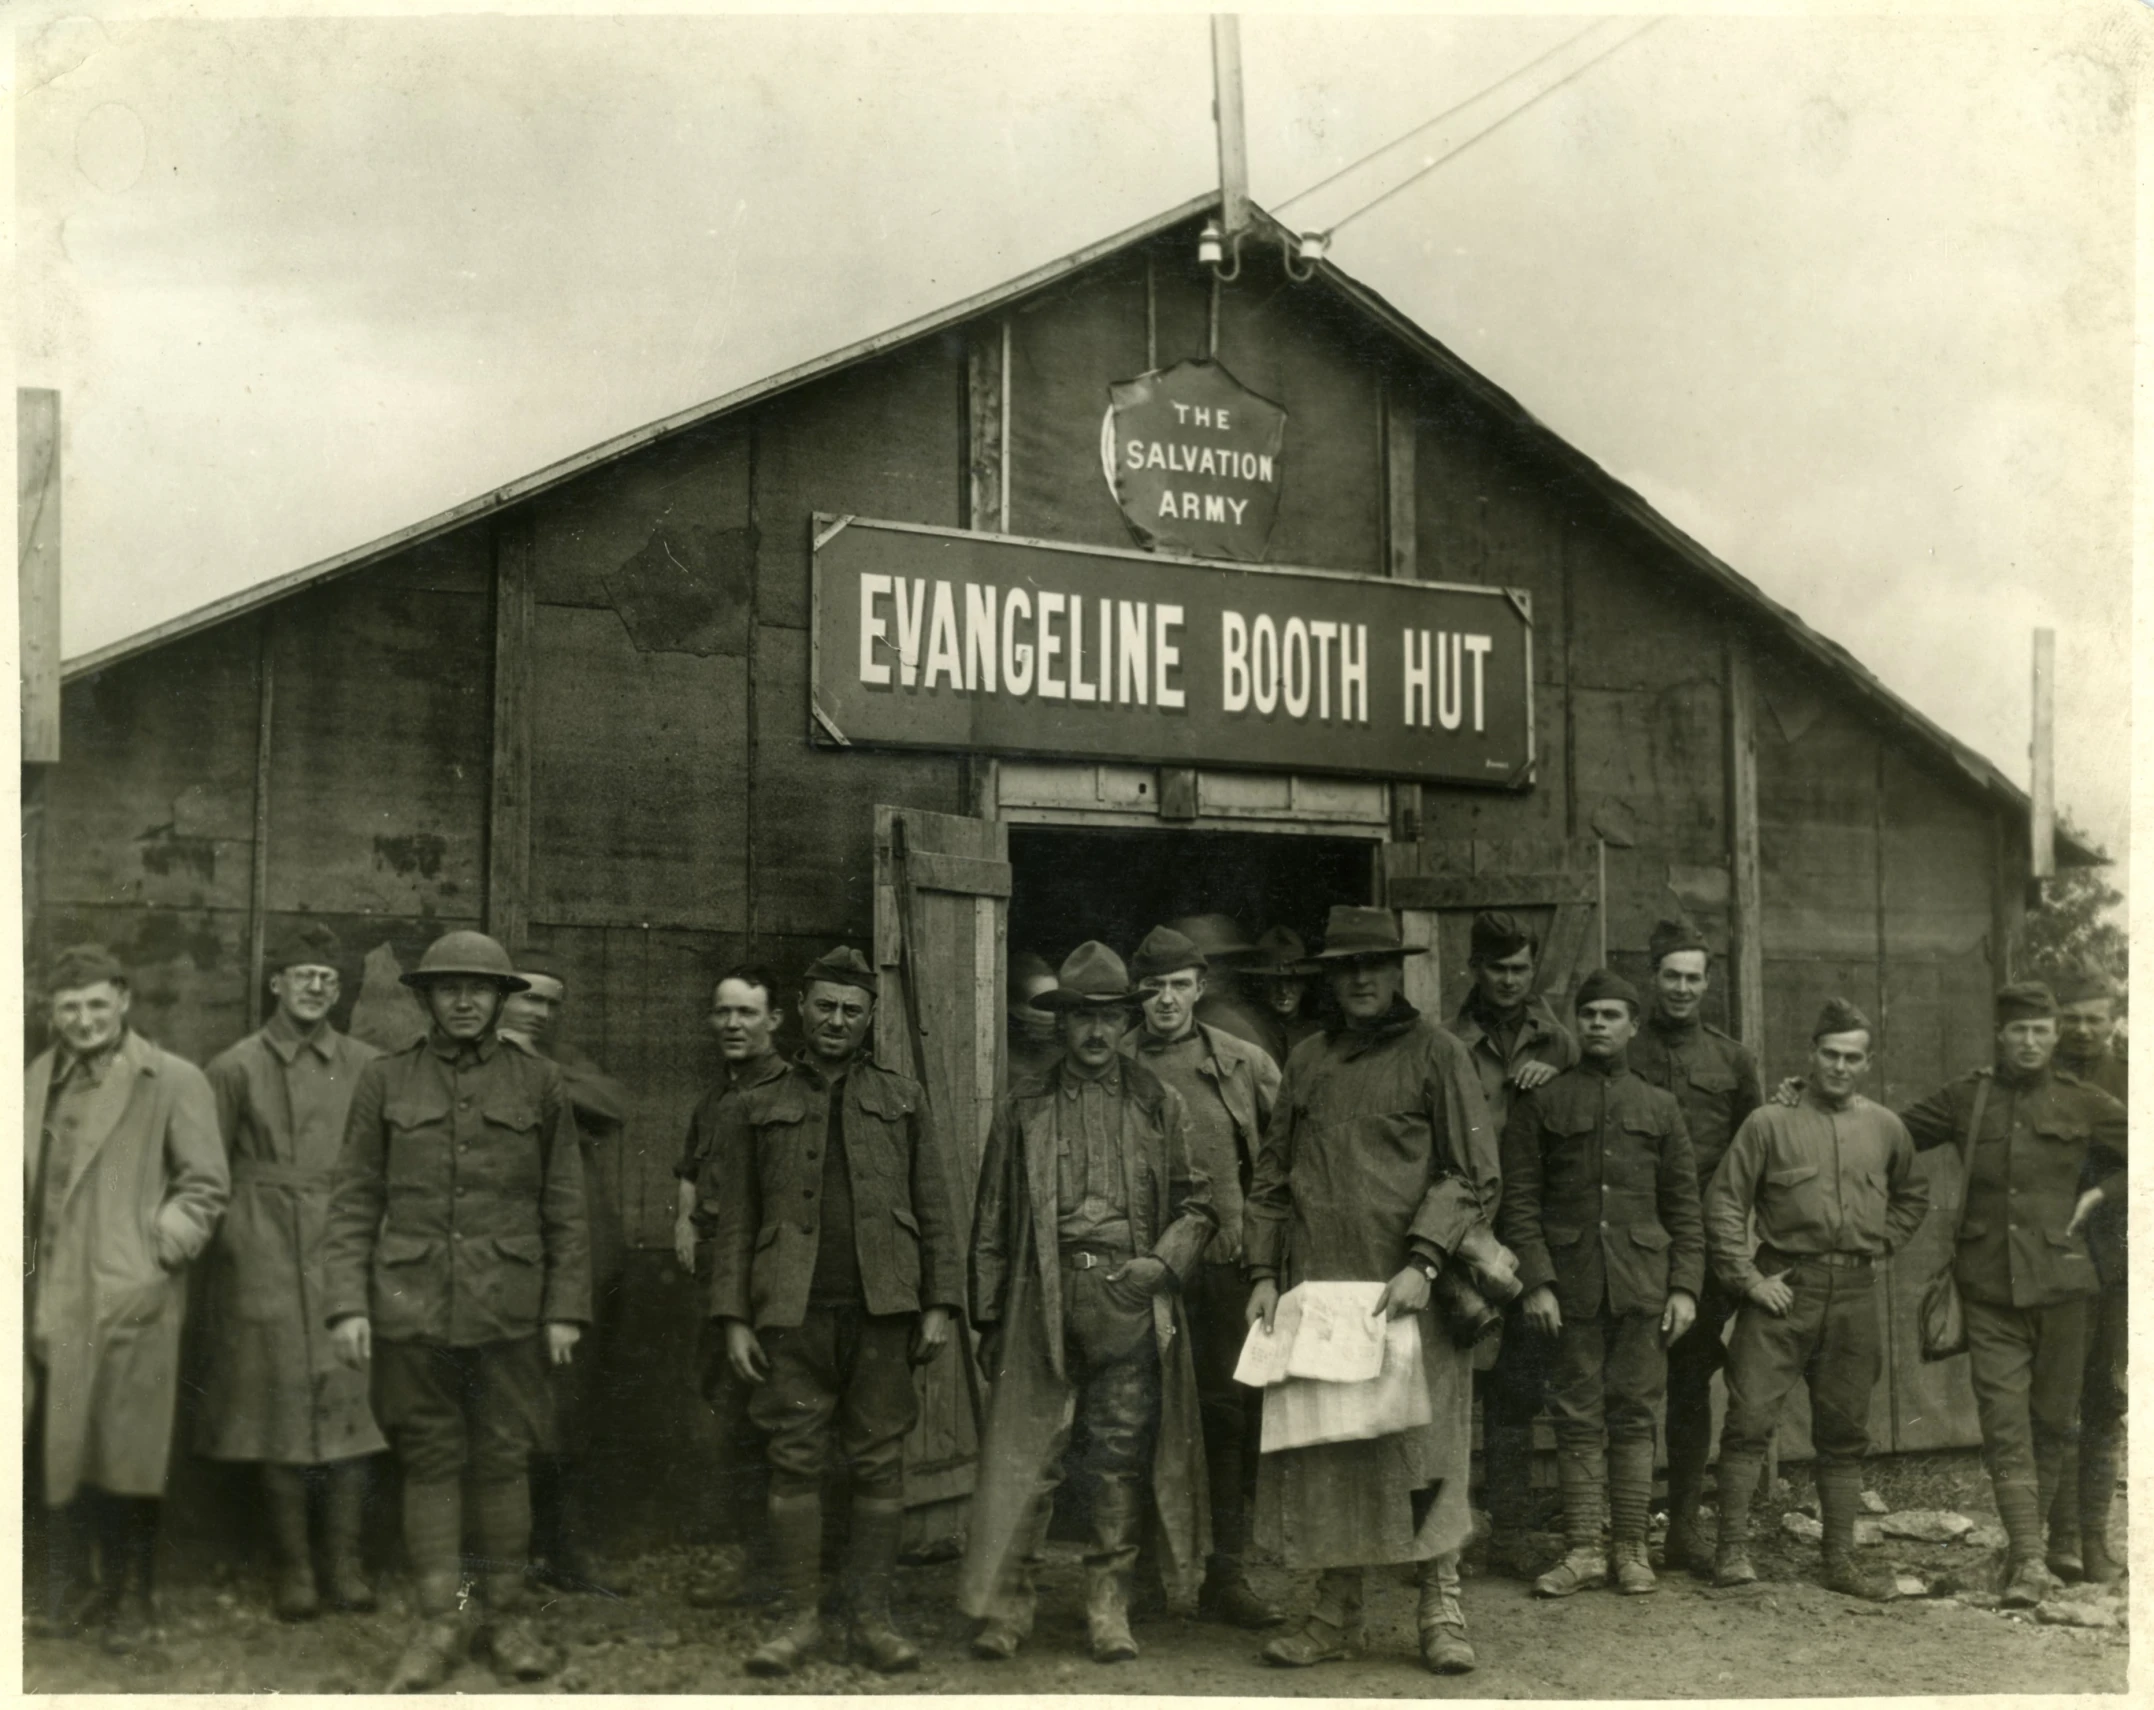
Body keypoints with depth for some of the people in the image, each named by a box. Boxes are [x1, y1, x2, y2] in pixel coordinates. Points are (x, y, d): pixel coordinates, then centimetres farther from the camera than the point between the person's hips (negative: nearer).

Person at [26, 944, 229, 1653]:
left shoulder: (173, 1081, -4)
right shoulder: (34, 1083, 12)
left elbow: (205, 1187, -4)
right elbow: (23, 1188, 17)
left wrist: (157, 1256, -10)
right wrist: (23, 1270, 8)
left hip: (130, 1302, -5)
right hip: (48, 1300, 5)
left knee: (125, 1456, 1)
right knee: (58, 1452, 11)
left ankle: (130, 1602, 16)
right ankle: (68, 1593, 26)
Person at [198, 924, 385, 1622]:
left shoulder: (366, 1066, 8)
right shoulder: (235, 1068, 4)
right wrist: (216, 1250, -2)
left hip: (347, 1260, 1)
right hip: (265, 1268, -1)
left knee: (350, 1408, 0)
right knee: (280, 1416, 2)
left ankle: (347, 1564, 11)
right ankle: (293, 1569, 13)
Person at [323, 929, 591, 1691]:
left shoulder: (538, 1082, 4)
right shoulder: (384, 1080, 5)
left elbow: (567, 1207, 6)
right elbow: (353, 1200, 4)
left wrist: (566, 1308, 1)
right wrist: (347, 1304, -4)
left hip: (510, 1307, 0)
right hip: (412, 1306, 0)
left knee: (505, 1462, 6)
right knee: (429, 1462, 5)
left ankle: (506, 1618, 18)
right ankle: (436, 1626, 14)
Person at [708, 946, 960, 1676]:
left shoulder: (904, 1100, 12)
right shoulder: (754, 1107, 10)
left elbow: (934, 1210, 9)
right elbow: (735, 1222, 7)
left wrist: (939, 1305, 1)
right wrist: (734, 1318, -1)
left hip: (882, 1312, 1)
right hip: (794, 1314, 0)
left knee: (880, 1465, 3)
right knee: (794, 1464, 1)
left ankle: (872, 1617, 12)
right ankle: (802, 1617, 11)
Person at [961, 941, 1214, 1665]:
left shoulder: (1159, 1103, 10)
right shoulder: (1024, 1108, 9)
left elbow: (1196, 1203, 11)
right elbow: (992, 1223, 10)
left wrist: (1164, 1261, -7)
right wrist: (989, 1320, 7)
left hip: (1131, 1304, 0)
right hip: (1043, 1304, 0)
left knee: (1121, 1461, 3)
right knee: (1023, 1457, -2)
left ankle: (1109, 1608, 15)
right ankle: (1004, 1606, 7)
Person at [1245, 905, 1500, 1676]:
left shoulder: (1435, 1053, 2)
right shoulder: (1306, 1061, 14)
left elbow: (1474, 1174, -3)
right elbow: (1271, 1176, 16)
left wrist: (1422, 1263, -14)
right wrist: (1263, 1273, 5)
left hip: (1407, 1289, -3)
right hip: (1317, 1287, 4)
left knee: (1425, 1443, -1)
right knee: (1322, 1449, 5)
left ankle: (1441, 1611, 12)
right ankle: (1335, 1614, 16)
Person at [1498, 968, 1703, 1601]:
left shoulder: (1660, 1108, 12)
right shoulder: (1541, 1103, 6)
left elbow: (1684, 1206, 11)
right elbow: (1519, 1199, 1)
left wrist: (1685, 1286, 1)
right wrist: (1535, 1280, -8)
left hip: (1643, 1286, 1)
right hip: (1571, 1285, -1)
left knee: (1634, 1417, 5)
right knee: (1578, 1418, 2)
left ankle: (1630, 1548, 13)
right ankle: (1583, 1550, 8)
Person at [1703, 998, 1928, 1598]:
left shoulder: (1885, 1128, 10)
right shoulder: (1769, 1123, -1)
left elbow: (1913, 1198, 26)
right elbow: (1724, 1202, -3)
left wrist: (1881, 1247, 12)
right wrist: (1748, 1278, -8)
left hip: (1856, 1295, 3)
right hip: (1784, 1288, -3)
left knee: (1845, 1432, 10)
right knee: (1750, 1417, -8)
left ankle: (1841, 1560, 19)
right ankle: (1733, 1549, 0)